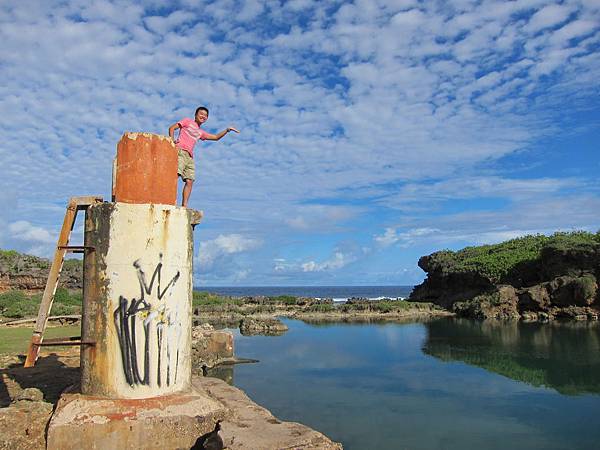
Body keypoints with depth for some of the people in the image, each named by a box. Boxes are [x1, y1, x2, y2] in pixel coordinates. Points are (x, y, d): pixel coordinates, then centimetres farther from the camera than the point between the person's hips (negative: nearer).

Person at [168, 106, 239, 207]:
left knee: (189, 181, -4)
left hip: (190, 156, 7)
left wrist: (227, 130, 18)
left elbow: (216, 137, 32)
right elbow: (172, 128, 8)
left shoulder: (200, 132, 29)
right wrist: (172, 141, -9)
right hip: (180, 151, -6)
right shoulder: (187, 121, 15)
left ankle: (184, 206, -5)